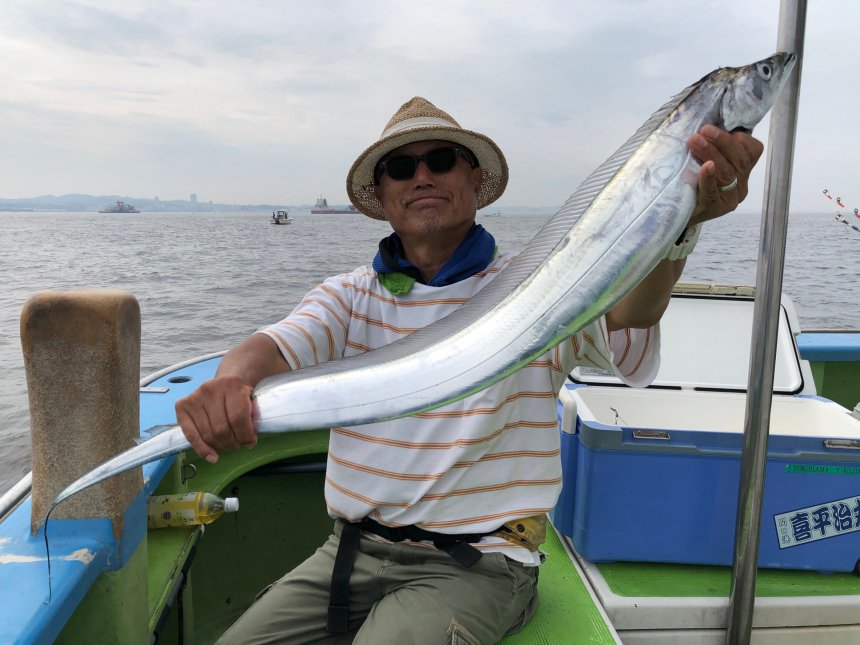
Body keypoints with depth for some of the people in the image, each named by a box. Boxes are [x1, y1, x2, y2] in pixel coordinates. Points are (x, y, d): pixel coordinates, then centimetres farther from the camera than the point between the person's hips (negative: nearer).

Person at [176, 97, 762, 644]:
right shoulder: (351, 295, 5)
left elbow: (625, 312, -25)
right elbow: (277, 346, -12)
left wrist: (682, 219, -46)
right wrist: (228, 383, -37)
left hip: (477, 565, -3)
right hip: (353, 550, 4)